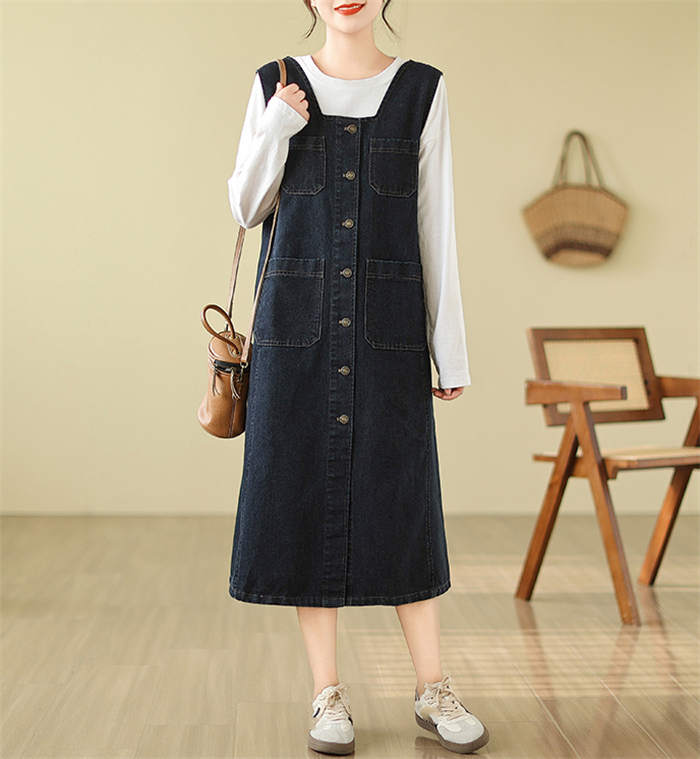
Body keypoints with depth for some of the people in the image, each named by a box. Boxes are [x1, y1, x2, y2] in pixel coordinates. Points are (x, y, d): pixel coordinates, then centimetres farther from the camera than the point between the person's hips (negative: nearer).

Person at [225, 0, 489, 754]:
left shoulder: (422, 90, 6)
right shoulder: (276, 86, 8)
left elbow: (436, 226, 3)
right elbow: (247, 209, 9)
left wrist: (451, 349, 0)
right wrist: (275, 131, -9)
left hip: (388, 327, 0)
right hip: (298, 322, 1)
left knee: (403, 503, 1)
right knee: (306, 499, 1)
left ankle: (433, 690, 15)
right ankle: (328, 694, 14)